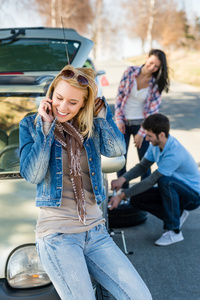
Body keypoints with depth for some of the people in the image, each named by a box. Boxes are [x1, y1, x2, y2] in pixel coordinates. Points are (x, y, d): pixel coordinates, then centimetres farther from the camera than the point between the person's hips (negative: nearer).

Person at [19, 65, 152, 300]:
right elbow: (32, 175, -10)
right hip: (57, 233, -3)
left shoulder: (92, 126, 9)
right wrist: (46, 127, -11)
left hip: (95, 230, 4)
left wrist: (100, 111, -6)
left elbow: (116, 149, -10)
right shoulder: (31, 125, 2)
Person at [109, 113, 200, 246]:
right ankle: (177, 214, 7)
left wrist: (121, 196, -26)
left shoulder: (174, 154, -33)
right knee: (136, 199, -9)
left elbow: (151, 181, -30)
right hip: (173, 191, 8)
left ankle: (174, 231, -22)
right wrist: (123, 179, -16)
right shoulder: (156, 144, -6)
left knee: (165, 181, -38)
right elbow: (143, 166, 3)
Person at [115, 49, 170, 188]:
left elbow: (153, 111, -8)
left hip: (141, 124, -1)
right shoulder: (130, 72, -4)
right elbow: (120, 95, 0)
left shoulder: (156, 84, -7)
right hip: (124, 123, 1)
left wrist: (141, 133, -12)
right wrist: (119, 120, -4)